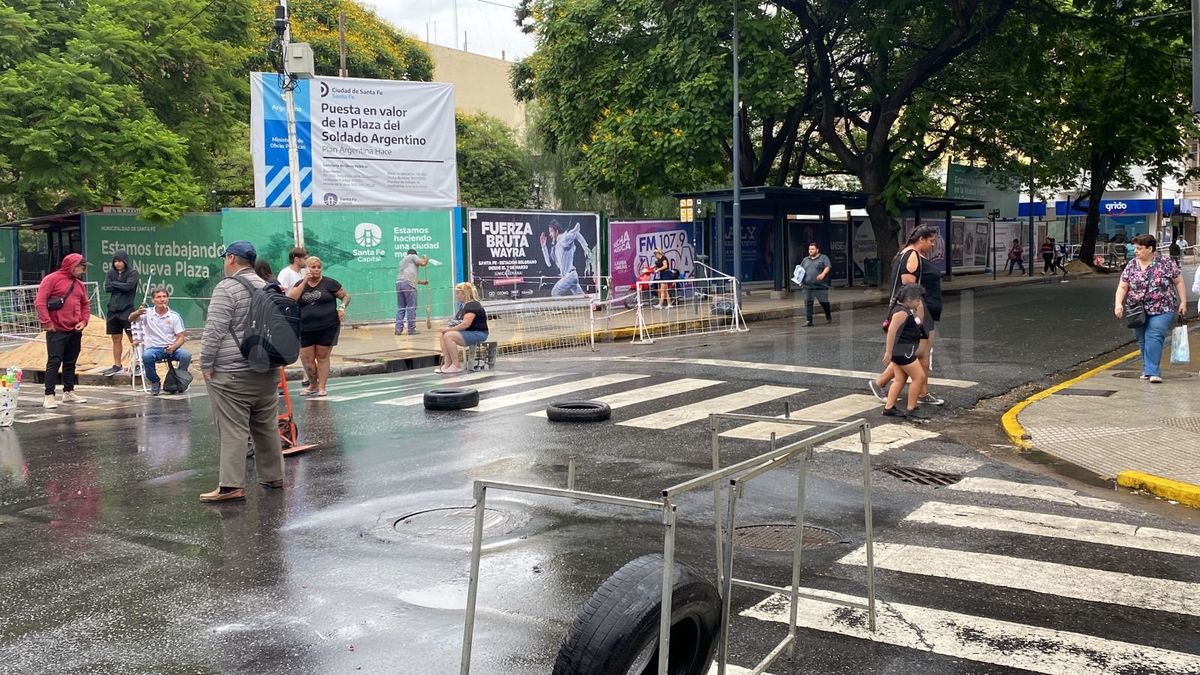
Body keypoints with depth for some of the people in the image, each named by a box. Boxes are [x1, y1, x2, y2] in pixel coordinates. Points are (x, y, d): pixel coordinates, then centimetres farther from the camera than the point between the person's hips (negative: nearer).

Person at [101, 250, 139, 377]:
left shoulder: (132, 273, -3)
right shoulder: (110, 273, 9)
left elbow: (128, 286, -17)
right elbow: (107, 288, -3)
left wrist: (114, 284, -5)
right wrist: (121, 287, -8)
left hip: (127, 310, -5)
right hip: (113, 310, 5)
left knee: (133, 338, -4)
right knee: (116, 339, 11)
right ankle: (117, 366, 18)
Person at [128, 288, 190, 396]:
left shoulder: (175, 316, 4)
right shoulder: (147, 313, 4)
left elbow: (181, 337, 1)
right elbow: (131, 319, -12)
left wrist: (173, 347, -20)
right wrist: (138, 313, -36)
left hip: (171, 348, 0)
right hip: (153, 348, 0)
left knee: (186, 355, -30)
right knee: (146, 356, -35)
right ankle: (155, 383, -7)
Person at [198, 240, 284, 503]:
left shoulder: (227, 288, -9)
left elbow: (214, 330, -15)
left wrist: (206, 364, -8)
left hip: (232, 372, -7)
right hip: (267, 370, 8)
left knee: (233, 430, -7)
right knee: (267, 426, 14)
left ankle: (232, 486, -9)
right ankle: (273, 476, 22)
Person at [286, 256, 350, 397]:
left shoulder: (329, 283, 1)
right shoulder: (300, 284, 9)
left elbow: (346, 296, 6)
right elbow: (291, 299, -8)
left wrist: (342, 308, -13)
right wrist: (305, 282, -10)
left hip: (327, 327, -3)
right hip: (305, 329, 3)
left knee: (322, 357, 2)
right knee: (306, 358, 3)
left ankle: (321, 387, 10)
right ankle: (312, 385, 23)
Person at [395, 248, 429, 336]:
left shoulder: (403, 260, 33)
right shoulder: (412, 256, 11)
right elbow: (422, 263, 0)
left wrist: (421, 282, 42)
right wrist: (425, 259, 22)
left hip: (399, 283, 7)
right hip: (408, 284, -7)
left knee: (400, 308, 8)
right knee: (411, 307, -4)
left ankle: (398, 329, 2)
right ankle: (411, 329, -4)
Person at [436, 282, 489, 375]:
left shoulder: (473, 305, -16)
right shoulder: (463, 305, 15)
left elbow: (465, 324, -25)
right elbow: (459, 322, 14)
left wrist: (448, 329, -19)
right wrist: (447, 327, -5)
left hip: (478, 334, -10)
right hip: (467, 332, 10)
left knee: (448, 336, -26)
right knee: (441, 334, -3)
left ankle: (456, 366, -19)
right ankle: (447, 363, -10)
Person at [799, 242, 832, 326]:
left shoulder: (823, 258, 5)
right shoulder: (805, 260, 19)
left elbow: (828, 267, -7)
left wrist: (823, 274, -25)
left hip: (820, 286, -4)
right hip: (807, 286, 4)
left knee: (824, 302, 0)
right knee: (808, 302, -3)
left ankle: (829, 318, 23)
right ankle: (808, 320, 1)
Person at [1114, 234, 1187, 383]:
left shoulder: (1165, 262, -3)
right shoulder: (1131, 266, 4)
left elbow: (1178, 281, 3)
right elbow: (1122, 287, 4)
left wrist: (1183, 301, -1)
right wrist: (1118, 304, -11)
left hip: (1162, 310, -4)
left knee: (1154, 337, -16)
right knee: (1142, 340, 8)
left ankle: (1152, 372, -16)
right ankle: (1147, 370, 22)